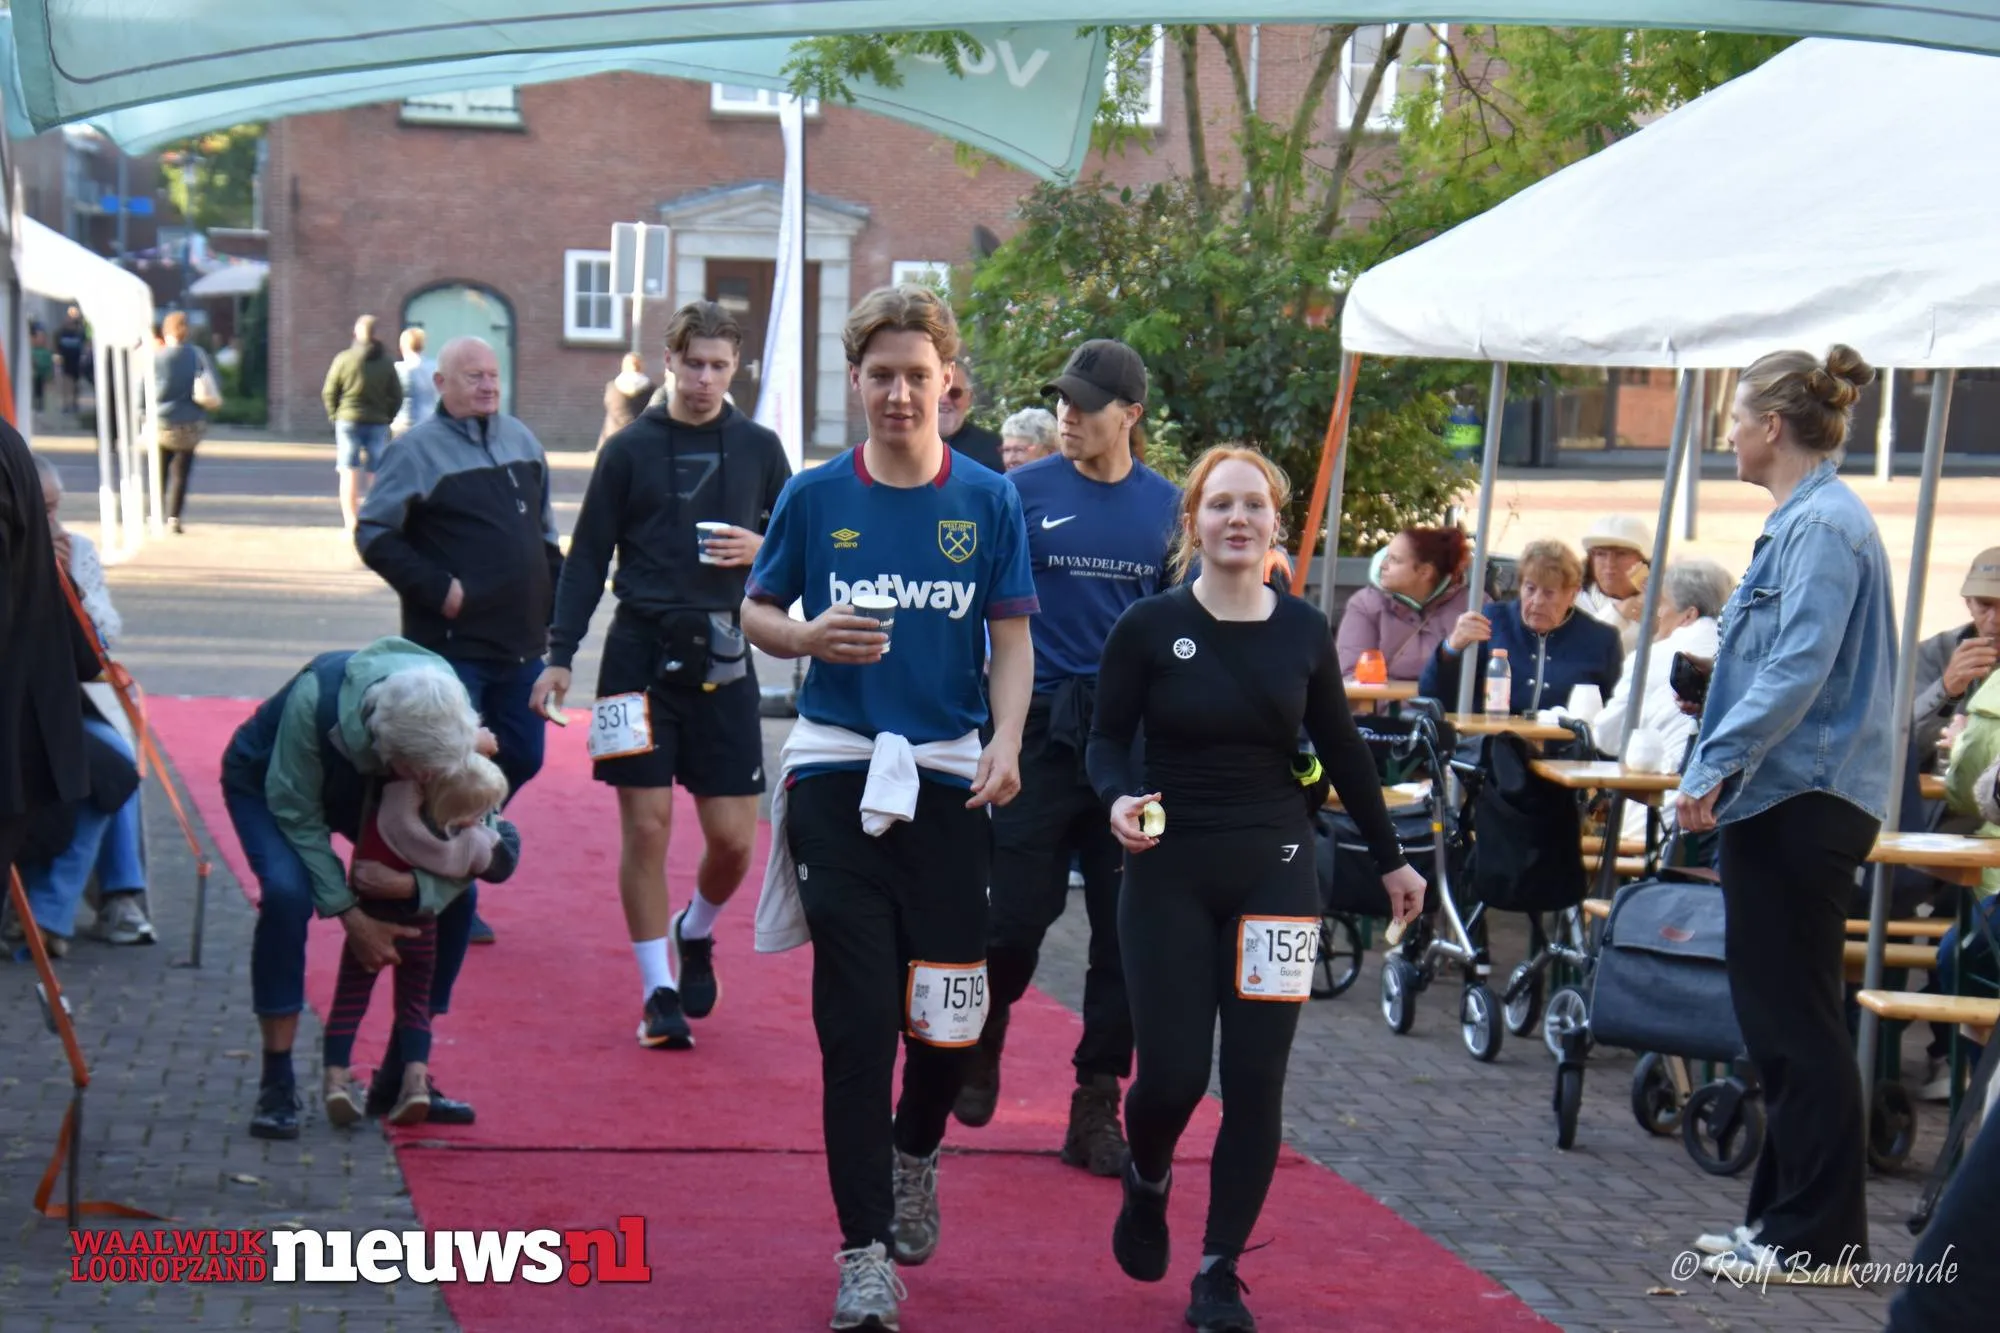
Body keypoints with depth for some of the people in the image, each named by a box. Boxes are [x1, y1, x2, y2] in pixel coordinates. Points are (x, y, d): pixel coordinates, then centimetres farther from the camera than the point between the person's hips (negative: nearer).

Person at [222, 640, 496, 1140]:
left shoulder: (449, 708, -31)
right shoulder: (316, 701, -42)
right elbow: (297, 815, -28)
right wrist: (351, 915, -29)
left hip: (360, 787, 4)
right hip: (267, 782, -4)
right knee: (287, 891, -32)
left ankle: (400, 1076, 4)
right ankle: (277, 1085, -19)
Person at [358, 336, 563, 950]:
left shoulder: (522, 440, 13)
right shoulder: (417, 450, -7)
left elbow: (546, 533, 22)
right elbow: (374, 536, -10)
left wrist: (557, 600, 13)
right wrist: (437, 588, -16)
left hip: (520, 644, 7)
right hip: (451, 645, -7)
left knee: (522, 757, 11)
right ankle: (454, 906, 7)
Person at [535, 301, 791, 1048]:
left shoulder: (759, 449, 8)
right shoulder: (630, 449, 4)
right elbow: (588, 559, 6)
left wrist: (763, 549, -7)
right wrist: (559, 656, -1)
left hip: (722, 657, 1)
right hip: (640, 652, -1)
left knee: (733, 837, 0)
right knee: (646, 825, -3)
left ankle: (695, 933, 31)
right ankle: (658, 991, 8)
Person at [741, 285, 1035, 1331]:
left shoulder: (988, 501, 4)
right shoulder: (815, 495, 4)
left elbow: (1013, 642, 5)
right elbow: (755, 613, 12)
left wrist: (1006, 743, -12)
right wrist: (810, 637, -10)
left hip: (948, 777, 1)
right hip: (839, 772, -1)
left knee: (948, 1010, 5)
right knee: (856, 1019, -5)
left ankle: (915, 1154, 37)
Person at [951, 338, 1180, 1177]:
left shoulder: (1166, 506, 7)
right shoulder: (1023, 493, 0)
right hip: (1042, 729, -2)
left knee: (1125, 927, 2)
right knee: (1020, 912, -4)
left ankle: (1097, 1106, 12)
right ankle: (982, 1036, 27)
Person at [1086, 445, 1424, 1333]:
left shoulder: (1303, 630, 2)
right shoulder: (1150, 627, -6)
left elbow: (1342, 751, 12)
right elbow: (1107, 738, 0)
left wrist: (1389, 860, 17)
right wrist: (1118, 798, -21)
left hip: (1274, 872, 2)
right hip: (1169, 873, -2)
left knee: (1255, 1085, 0)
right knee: (1172, 1075, -4)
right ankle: (1147, 1182, 32)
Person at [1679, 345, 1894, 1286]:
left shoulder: (1824, 525, -16)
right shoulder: (1803, 519, 16)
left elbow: (1799, 671, -24)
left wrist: (1718, 765, -23)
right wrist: (1724, 770, 20)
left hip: (1802, 806, -10)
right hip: (1782, 798, 10)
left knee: (1794, 1019, -4)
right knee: (1773, 1011, 15)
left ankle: (1818, 1236, 3)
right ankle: (1785, 1213, 23)